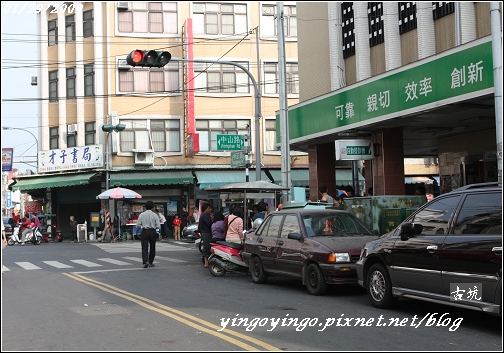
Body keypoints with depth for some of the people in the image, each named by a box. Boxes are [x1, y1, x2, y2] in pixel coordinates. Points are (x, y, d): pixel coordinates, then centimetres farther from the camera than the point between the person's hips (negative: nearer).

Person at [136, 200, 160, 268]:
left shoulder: (141, 215, -1)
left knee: (144, 247, -1)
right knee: (152, 247, 14)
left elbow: (138, 225, 0)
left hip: (144, 231, 0)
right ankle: (150, 262, 20)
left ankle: (145, 261, -20)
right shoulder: (155, 215, -4)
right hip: (152, 231, 0)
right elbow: (158, 226, -5)